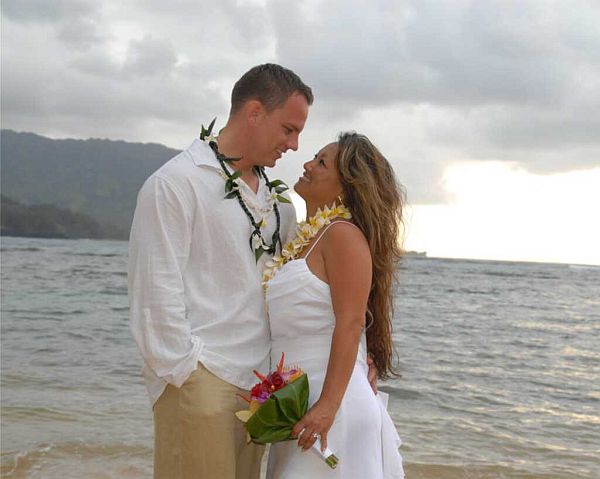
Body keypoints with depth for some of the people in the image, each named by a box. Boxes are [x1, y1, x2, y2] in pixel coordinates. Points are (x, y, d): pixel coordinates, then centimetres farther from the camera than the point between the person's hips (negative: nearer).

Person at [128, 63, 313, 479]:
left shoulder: (276, 199, 16)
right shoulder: (177, 182, -6)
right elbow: (156, 292, -10)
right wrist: (185, 375, -12)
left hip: (256, 381, 7)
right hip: (199, 381, -7)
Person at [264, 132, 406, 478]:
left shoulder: (343, 234, -10)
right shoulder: (306, 240, 15)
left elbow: (351, 324, -19)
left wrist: (327, 405, -25)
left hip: (329, 402, -8)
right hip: (295, 403, 8)